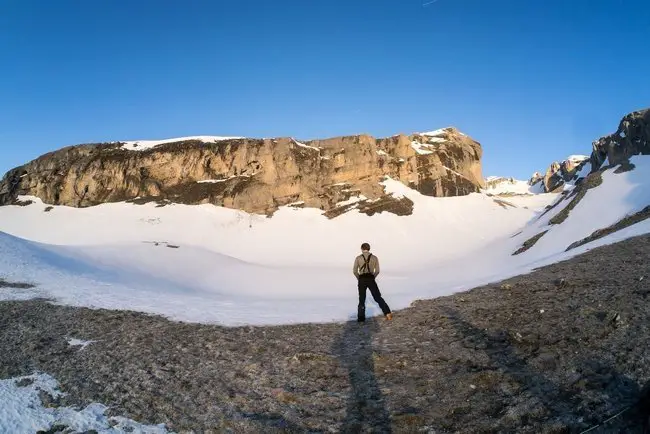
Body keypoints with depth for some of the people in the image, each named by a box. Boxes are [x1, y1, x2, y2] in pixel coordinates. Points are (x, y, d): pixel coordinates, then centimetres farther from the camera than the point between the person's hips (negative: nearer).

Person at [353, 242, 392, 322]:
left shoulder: (358, 258, 3)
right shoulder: (374, 257, 7)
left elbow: (355, 271, -1)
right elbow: (377, 271, 4)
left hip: (362, 280, 0)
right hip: (371, 280, 0)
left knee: (362, 299, 11)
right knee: (378, 297, 9)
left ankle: (361, 318, 4)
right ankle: (387, 313, -4)